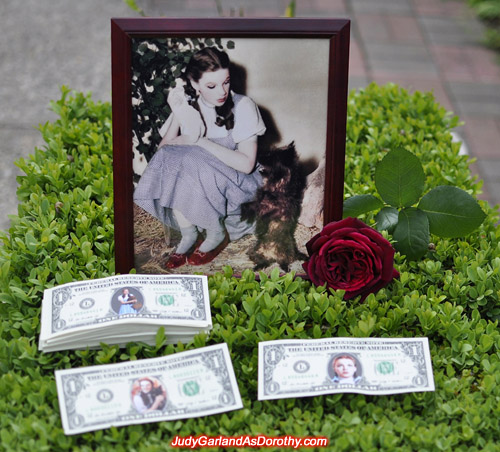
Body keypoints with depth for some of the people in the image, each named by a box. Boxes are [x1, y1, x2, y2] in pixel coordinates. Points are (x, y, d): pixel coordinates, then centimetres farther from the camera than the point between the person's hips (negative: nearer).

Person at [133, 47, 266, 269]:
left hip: (234, 185, -4)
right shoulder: (188, 104, -2)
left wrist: (200, 142, -23)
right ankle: (188, 234, -14)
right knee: (168, 158, -25)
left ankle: (217, 233, -11)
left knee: (192, 161, -31)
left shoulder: (243, 107, -13)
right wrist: (177, 117, -22)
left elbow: (246, 164, -22)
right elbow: (163, 149, -8)